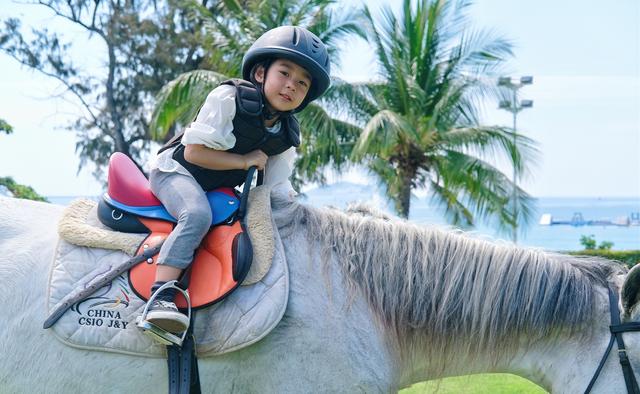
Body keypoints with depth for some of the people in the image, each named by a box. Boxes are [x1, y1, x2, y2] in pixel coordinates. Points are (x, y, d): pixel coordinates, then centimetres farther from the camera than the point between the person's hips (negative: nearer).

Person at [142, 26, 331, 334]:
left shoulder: (287, 136, 0)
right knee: (198, 215, -35)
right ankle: (161, 298, -47)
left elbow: (279, 187, 5)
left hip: (218, 189, 8)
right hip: (176, 168, -8)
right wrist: (246, 161, -19)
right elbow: (194, 152, -22)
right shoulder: (229, 98, -20)